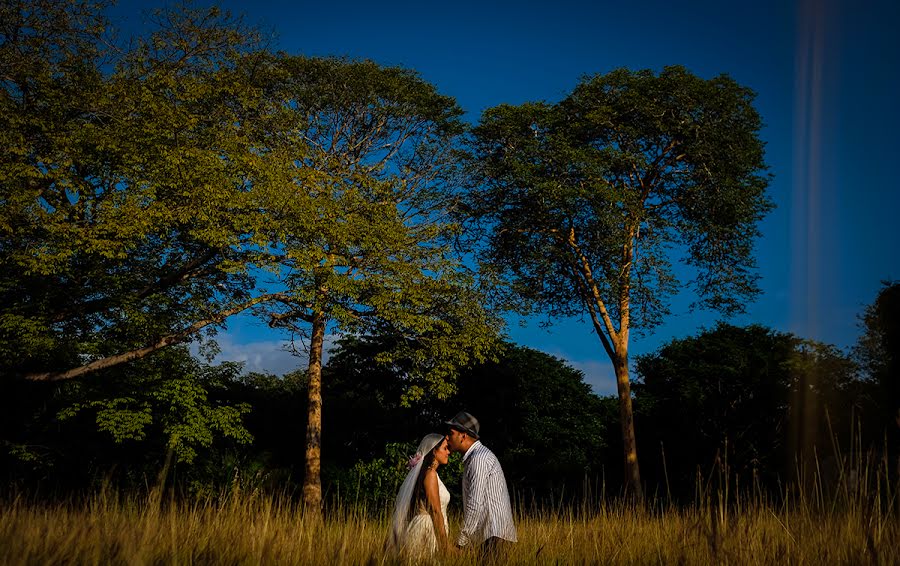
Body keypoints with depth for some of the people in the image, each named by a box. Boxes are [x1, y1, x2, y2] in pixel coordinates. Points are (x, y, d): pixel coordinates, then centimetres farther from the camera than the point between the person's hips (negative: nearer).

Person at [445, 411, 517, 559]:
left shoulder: (479, 459, -14)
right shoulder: (472, 457, 18)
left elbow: (475, 504, -18)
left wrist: (462, 540, -14)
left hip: (495, 533, -10)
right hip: (489, 532, 10)